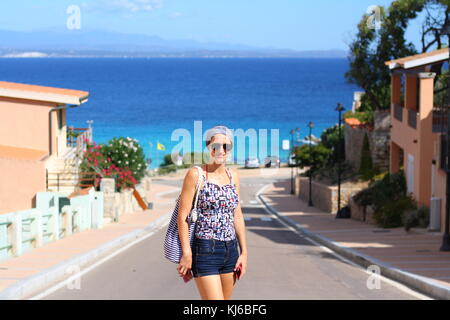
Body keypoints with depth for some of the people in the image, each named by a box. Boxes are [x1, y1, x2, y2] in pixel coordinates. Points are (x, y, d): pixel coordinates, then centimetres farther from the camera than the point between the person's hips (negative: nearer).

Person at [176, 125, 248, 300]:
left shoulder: (233, 175, 11)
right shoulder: (196, 174, -6)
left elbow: (237, 216, 15)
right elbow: (182, 216, -8)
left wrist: (244, 252, 10)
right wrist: (187, 254, -13)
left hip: (230, 251, 6)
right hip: (205, 251, -6)